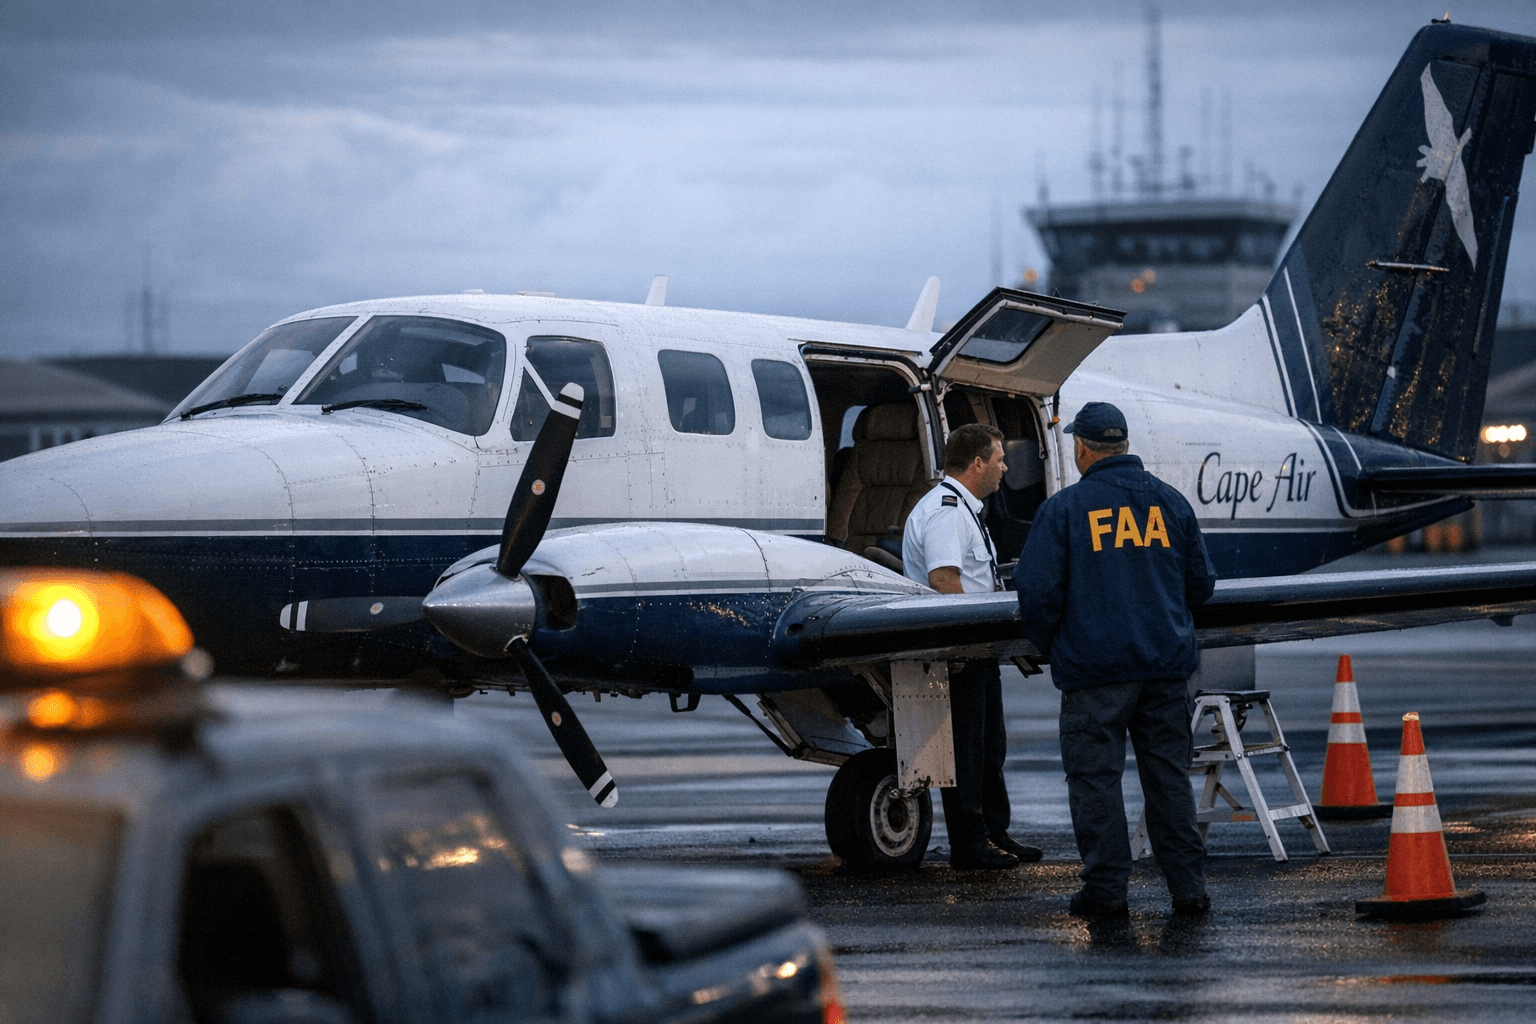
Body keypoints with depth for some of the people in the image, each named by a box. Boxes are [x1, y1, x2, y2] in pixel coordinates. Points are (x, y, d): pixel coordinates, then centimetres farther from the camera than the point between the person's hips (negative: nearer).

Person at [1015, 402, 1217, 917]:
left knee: (1095, 776, 2)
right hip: (1167, 662, 4)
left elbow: (1037, 590, -7)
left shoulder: (1064, 508, -5)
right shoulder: (1170, 502, 8)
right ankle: (1188, 887, 7)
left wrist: (1048, 645, 10)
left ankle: (1105, 889, 2)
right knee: (1168, 775, 8)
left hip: (1095, 666, -4)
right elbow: (1201, 581, 14)